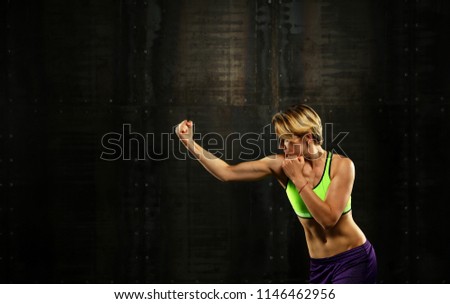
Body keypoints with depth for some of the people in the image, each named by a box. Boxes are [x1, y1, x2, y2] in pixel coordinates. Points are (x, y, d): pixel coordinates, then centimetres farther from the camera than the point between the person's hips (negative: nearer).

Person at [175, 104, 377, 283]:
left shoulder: (341, 165, -15)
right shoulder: (281, 165, -7)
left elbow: (329, 218, -24)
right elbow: (227, 173, -6)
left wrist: (298, 178, -21)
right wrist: (189, 143, -15)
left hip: (353, 260, -4)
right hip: (319, 265, 4)